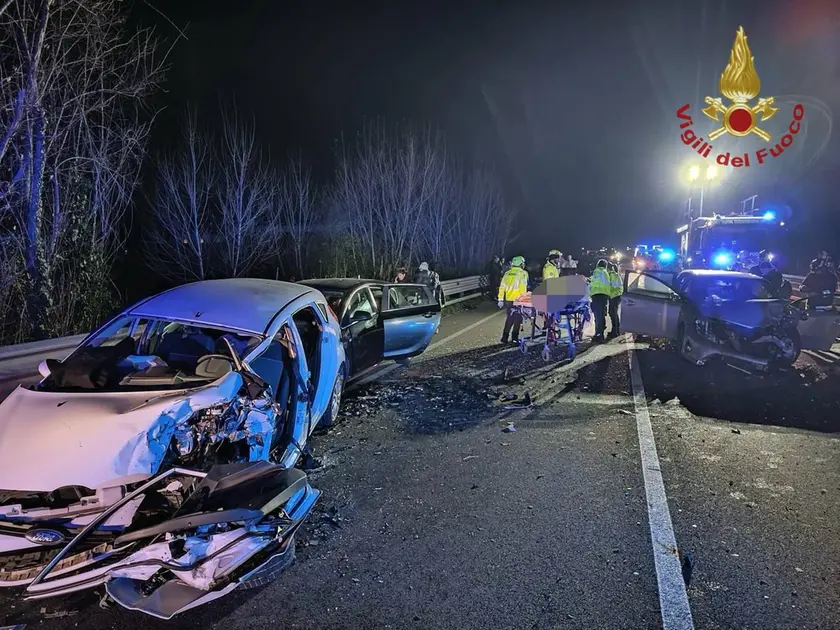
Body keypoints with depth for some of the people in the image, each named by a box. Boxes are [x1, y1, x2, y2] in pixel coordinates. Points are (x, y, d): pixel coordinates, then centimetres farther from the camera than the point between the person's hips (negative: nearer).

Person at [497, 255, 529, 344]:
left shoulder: (507, 273, 10)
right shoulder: (523, 273, -4)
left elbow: (502, 287, 9)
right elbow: (523, 288, -13)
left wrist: (500, 300, 13)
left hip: (508, 300, 5)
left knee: (509, 318, 17)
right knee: (517, 319, 7)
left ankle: (505, 337, 18)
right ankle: (514, 337, 6)